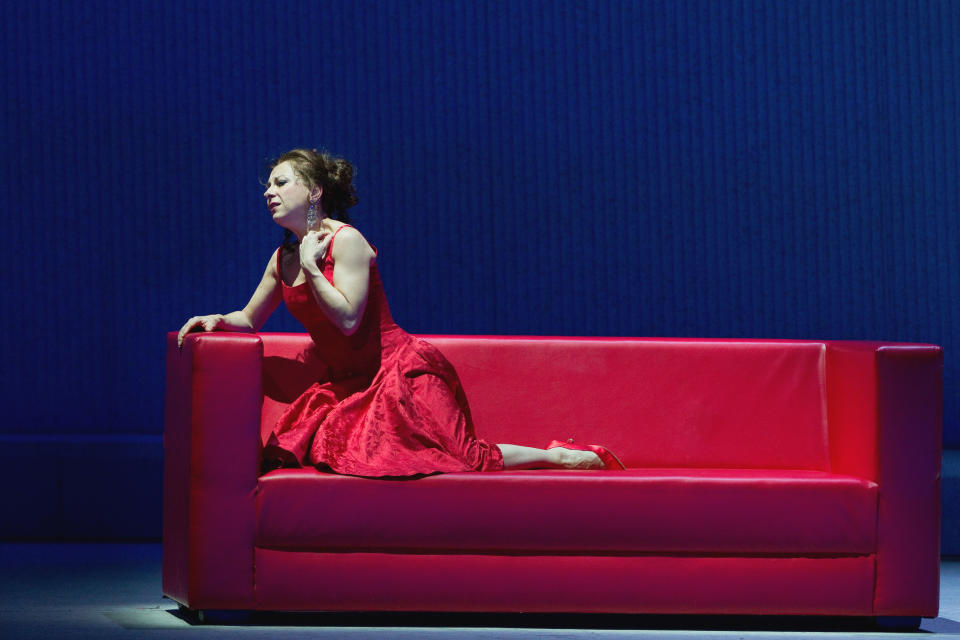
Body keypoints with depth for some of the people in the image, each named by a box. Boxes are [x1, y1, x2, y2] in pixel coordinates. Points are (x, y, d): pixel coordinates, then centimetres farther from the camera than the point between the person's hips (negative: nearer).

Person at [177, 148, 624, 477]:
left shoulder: (345, 241, -12)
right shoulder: (282, 259, 11)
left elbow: (347, 319, -22)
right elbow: (250, 320, 23)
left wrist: (311, 267, -17)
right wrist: (218, 320, 3)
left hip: (398, 369, -8)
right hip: (347, 384, 8)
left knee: (466, 458, -23)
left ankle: (567, 457, -4)